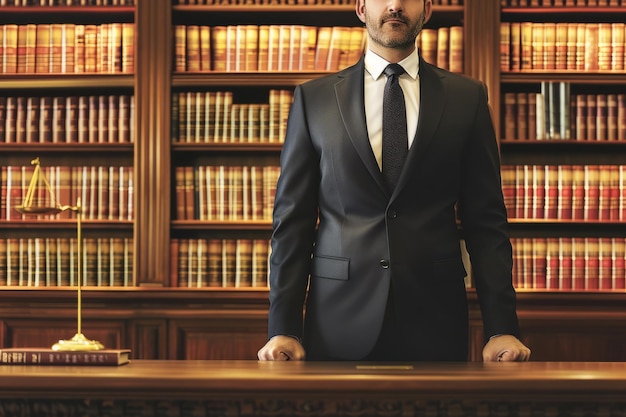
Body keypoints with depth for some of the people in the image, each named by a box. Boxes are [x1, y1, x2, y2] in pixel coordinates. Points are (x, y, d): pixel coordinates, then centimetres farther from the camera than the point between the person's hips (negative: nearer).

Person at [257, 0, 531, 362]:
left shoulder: (467, 98, 7)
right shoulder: (313, 99, 6)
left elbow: (486, 220, 4)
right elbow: (292, 220, 4)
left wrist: (501, 328, -4)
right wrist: (283, 328, -4)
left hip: (435, 321, 0)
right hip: (338, 324, 0)